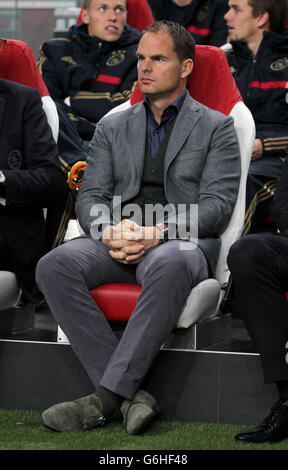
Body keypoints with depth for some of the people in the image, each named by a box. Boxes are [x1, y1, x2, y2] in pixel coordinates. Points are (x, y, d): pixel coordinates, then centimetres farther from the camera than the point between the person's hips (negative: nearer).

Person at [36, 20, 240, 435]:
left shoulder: (216, 128, 11)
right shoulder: (112, 128, 22)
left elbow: (217, 203, -1)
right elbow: (90, 196, 13)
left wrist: (158, 232, -18)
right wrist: (111, 230, -12)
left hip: (181, 241, -4)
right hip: (117, 242, 4)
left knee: (169, 267, -41)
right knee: (54, 266, -28)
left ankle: (106, 397, -38)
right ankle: (131, 397, -31)